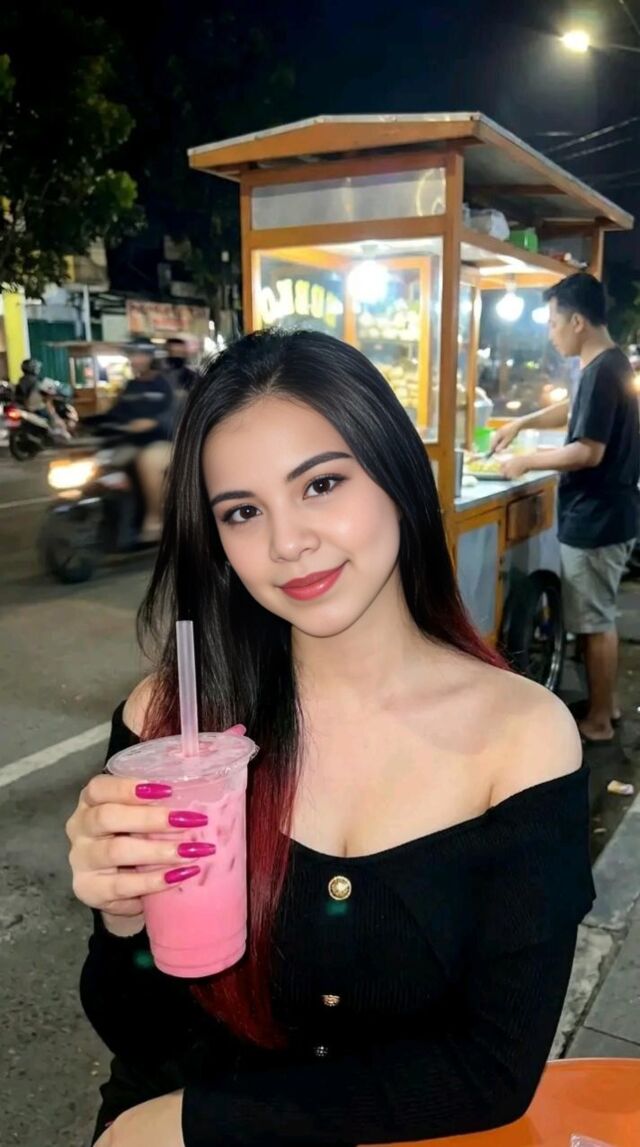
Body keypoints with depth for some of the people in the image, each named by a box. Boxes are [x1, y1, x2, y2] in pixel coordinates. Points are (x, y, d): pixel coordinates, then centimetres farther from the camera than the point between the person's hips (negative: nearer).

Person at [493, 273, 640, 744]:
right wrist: (522, 423, 22)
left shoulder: (602, 370, -21)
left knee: (593, 621, 1)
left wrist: (528, 461, -13)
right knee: (600, 615, 18)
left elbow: (588, 452, -25)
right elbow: (576, 409, 29)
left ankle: (598, 722, 14)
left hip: (596, 519, -10)